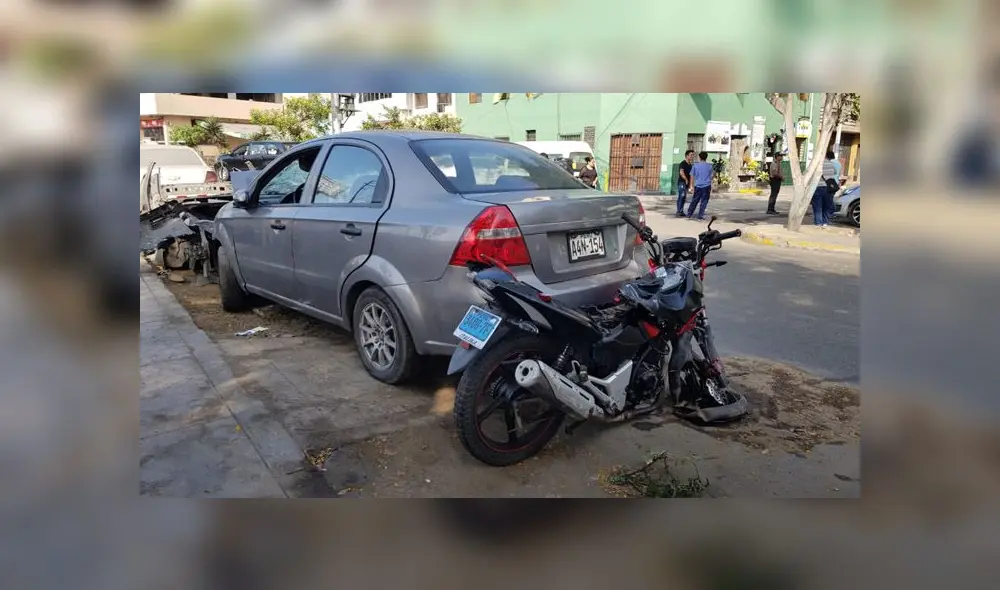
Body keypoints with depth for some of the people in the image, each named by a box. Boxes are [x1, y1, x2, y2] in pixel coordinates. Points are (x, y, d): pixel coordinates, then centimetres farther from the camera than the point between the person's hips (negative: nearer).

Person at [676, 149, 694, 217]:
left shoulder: (690, 165, 17)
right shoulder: (683, 163, -11)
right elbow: (681, 172, -24)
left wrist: (690, 183, 16)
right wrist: (686, 180, -18)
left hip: (686, 183, 9)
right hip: (681, 182, -9)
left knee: (684, 198, 10)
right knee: (681, 197, -11)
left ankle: (681, 211, 15)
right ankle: (679, 212, -11)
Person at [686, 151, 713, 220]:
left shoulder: (695, 165, 3)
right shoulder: (709, 166, 5)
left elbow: (692, 176, 5)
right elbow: (710, 177, 9)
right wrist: (711, 189, 16)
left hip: (698, 186, 1)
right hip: (706, 186, -1)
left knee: (694, 201, 10)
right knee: (704, 202, 3)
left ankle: (689, 214, 13)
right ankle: (700, 215, 1)